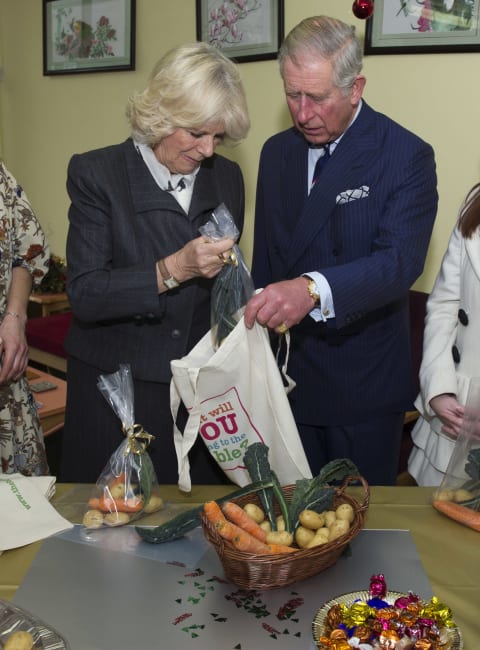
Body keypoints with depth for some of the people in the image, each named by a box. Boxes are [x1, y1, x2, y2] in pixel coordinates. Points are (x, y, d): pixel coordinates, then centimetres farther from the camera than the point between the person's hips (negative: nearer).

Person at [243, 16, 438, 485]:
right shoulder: (276, 152, 5)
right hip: (288, 375, 5)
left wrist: (313, 288, -42)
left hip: (362, 387, -4)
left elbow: (401, 260, -25)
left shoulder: (405, 156, -12)